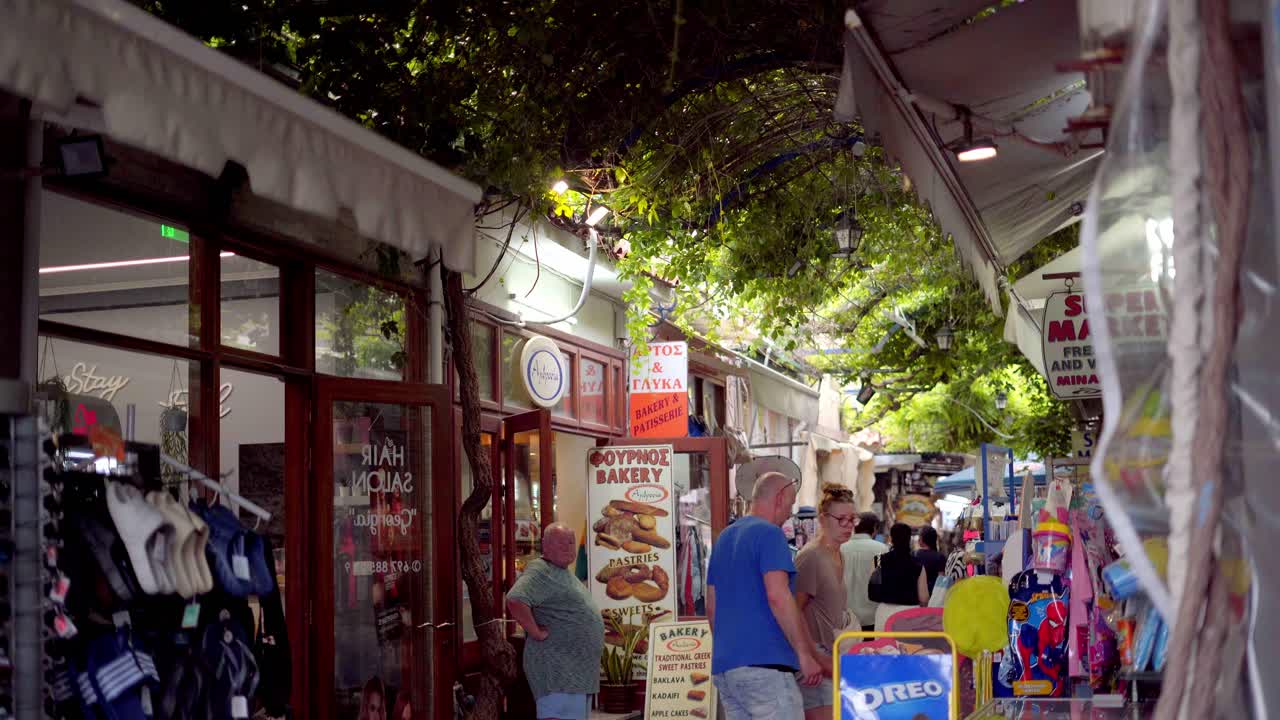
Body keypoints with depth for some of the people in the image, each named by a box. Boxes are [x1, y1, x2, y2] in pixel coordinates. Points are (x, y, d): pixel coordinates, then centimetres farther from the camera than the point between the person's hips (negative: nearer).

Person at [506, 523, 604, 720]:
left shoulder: (566, 572, 17)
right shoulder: (540, 571, -14)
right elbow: (515, 600, -30)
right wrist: (536, 633, -23)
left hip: (580, 668, 10)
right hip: (557, 668, -10)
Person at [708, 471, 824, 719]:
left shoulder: (724, 538, 19)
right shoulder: (770, 534, -6)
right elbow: (777, 596, -17)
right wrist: (805, 654, -15)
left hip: (723, 666, 8)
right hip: (763, 662, -8)